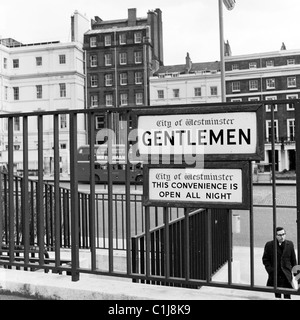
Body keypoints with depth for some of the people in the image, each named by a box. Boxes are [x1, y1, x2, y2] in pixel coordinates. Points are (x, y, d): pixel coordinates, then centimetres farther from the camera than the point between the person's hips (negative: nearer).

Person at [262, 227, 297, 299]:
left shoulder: (290, 244, 5)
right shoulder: (269, 245, 0)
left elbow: (293, 260, 10)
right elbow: (265, 260, 4)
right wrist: (270, 270, -7)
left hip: (287, 276, 1)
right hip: (275, 275, 0)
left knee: (287, 296, 1)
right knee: (277, 296, 6)